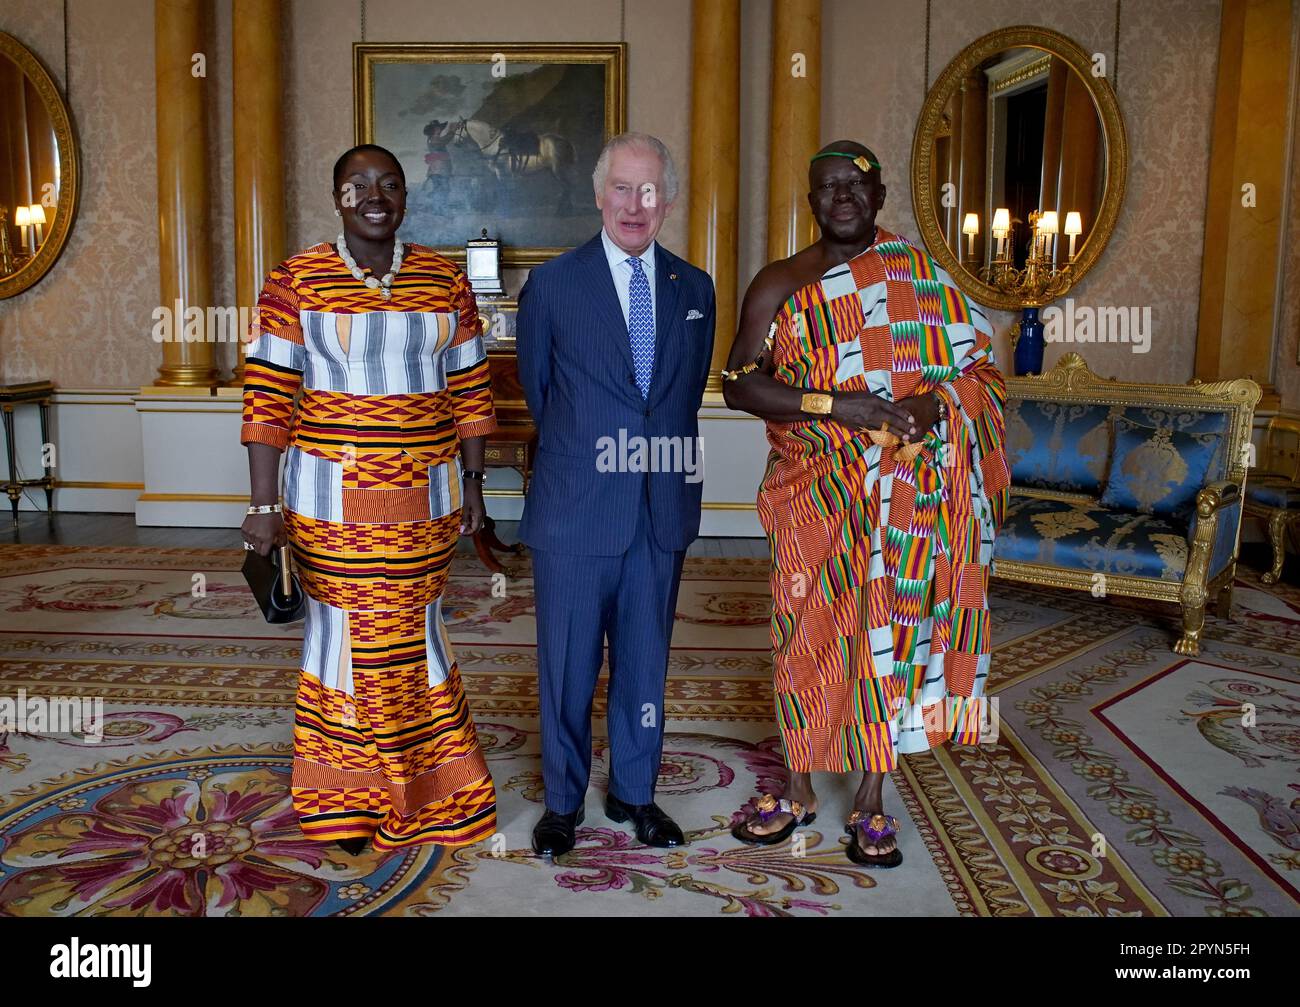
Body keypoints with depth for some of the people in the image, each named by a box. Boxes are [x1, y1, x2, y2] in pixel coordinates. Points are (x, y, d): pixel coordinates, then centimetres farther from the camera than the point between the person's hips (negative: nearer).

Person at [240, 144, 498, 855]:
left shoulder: (446, 282, 5)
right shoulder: (295, 282, -3)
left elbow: (469, 391, 9)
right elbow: (265, 398, -5)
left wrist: (472, 484, 8)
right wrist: (264, 506, -9)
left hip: (426, 496, 2)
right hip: (332, 495, -2)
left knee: (413, 631, 9)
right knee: (340, 629, 7)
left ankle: (422, 788, 28)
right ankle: (344, 796, 27)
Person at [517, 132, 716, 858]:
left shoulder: (695, 289, 5)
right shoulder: (552, 285, -4)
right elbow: (538, 393, 6)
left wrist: (657, 448, 12)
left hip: (663, 510, 3)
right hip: (576, 511, -3)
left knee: (646, 661, 14)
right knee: (568, 665, 9)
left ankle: (634, 792, 32)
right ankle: (564, 801, 27)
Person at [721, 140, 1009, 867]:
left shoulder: (921, 277, 8)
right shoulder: (780, 283, 3)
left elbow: (977, 366, 7)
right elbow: (740, 382, -7)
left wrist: (935, 402, -16)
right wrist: (836, 406, -18)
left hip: (903, 492, 1)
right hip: (813, 491, 0)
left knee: (888, 629, 4)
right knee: (807, 631, 4)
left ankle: (873, 801, 18)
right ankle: (800, 790, 23)